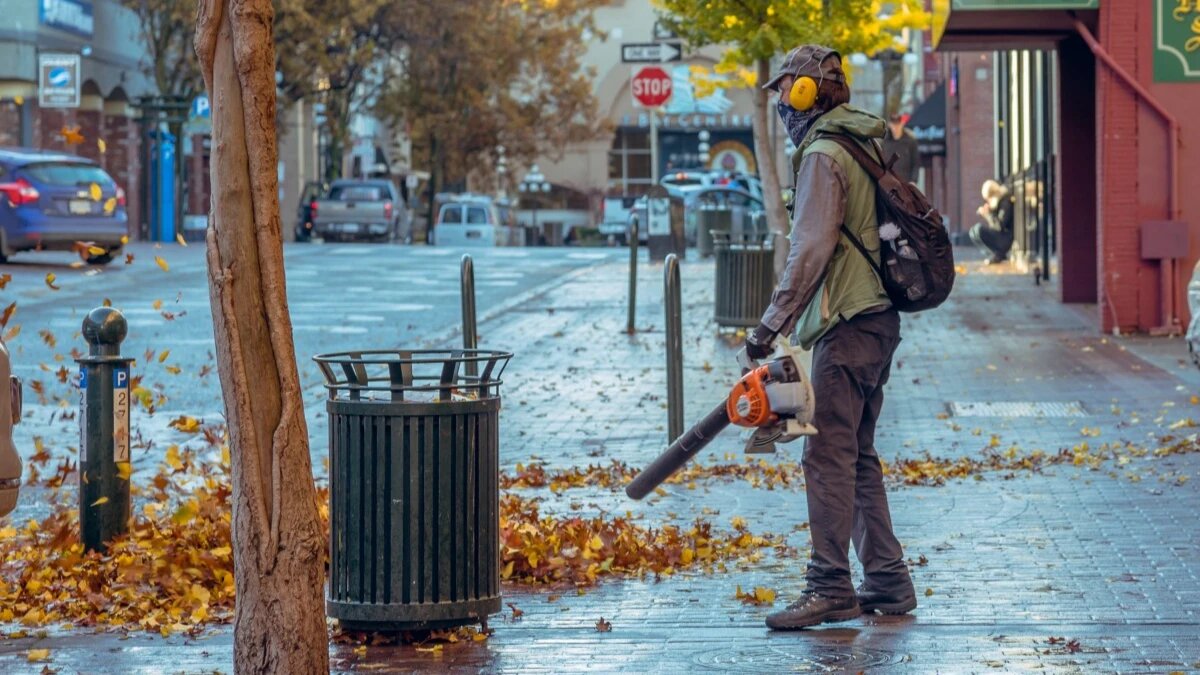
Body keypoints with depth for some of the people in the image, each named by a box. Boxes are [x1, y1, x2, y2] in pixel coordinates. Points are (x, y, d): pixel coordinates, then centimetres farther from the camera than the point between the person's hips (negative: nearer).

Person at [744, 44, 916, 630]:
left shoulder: (823, 155, -12)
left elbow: (811, 251, -19)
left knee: (829, 456, -9)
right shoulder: (864, 146, 18)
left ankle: (830, 588, -9)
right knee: (858, 455, 14)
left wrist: (771, 324, -17)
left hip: (847, 327, -10)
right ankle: (888, 582, 16)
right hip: (877, 318, 10)